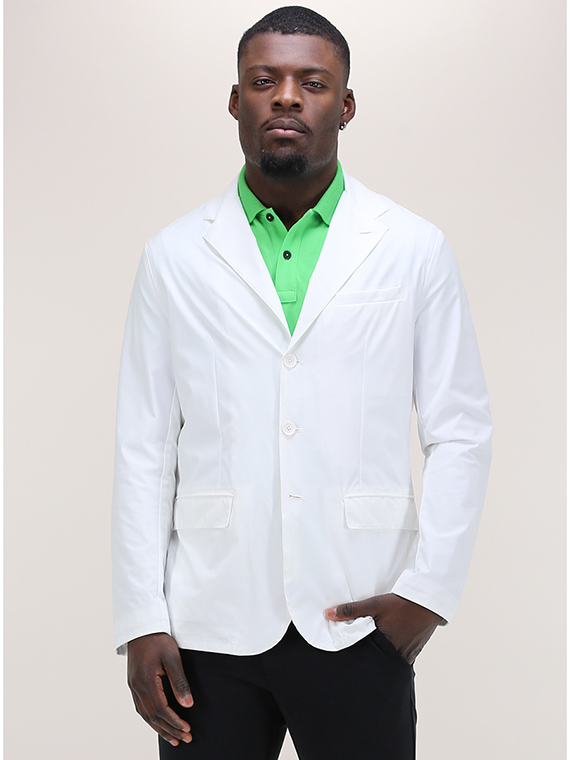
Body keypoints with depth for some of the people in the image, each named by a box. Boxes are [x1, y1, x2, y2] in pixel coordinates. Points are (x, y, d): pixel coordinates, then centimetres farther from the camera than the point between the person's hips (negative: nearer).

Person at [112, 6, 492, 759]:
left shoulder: (416, 251, 3)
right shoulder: (174, 257, 6)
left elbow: (461, 434, 3)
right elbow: (145, 448, 4)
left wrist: (428, 588, -7)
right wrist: (143, 620, -2)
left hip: (357, 626, 0)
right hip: (211, 624, 1)